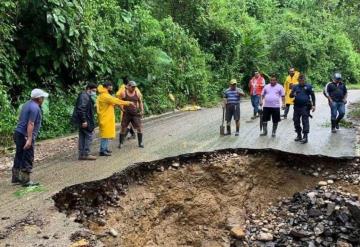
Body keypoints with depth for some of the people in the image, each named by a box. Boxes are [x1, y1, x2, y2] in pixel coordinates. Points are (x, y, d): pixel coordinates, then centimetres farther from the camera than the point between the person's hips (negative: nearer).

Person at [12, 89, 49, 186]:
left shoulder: (27, 104, 14)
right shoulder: (35, 108, -16)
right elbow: (30, 124, -23)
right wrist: (29, 139, -26)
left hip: (18, 133, 10)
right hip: (26, 136, -10)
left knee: (19, 157, 16)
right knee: (28, 159, -2)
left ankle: (15, 178, 25)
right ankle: (26, 180, 3)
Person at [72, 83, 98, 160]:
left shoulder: (87, 96, 18)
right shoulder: (84, 96, -15)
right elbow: (81, 109, -23)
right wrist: (84, 120, -24)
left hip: (83, 121, 11)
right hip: (85, 121, -11)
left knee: (82, 136, 11)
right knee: (89, 135, -6)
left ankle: (81, 154, 16)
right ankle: (86, 154, -3)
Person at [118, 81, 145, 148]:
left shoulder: (137, 93, 1)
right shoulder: (123, 93, -5)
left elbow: (140, 102, 10)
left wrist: (142, 110, 1)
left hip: (135, 113, 2)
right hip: (126, 114, -2)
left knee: (139, 127, -2)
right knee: (123, 128, 3)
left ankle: (140, 143, 9)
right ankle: (120, 143, 16)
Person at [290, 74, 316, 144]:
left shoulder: (308, 86, 2)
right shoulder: (295, 87, 11)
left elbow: (312, 96, 3)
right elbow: (290, 95, 6)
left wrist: (313, 105, -3)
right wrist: (293, 94, -19)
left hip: (305, 107, -4)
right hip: (297, 106, 5)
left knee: (305, 121, -9)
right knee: (296, 121, 8)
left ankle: (305, 137, -10)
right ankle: (299, 135, 22)